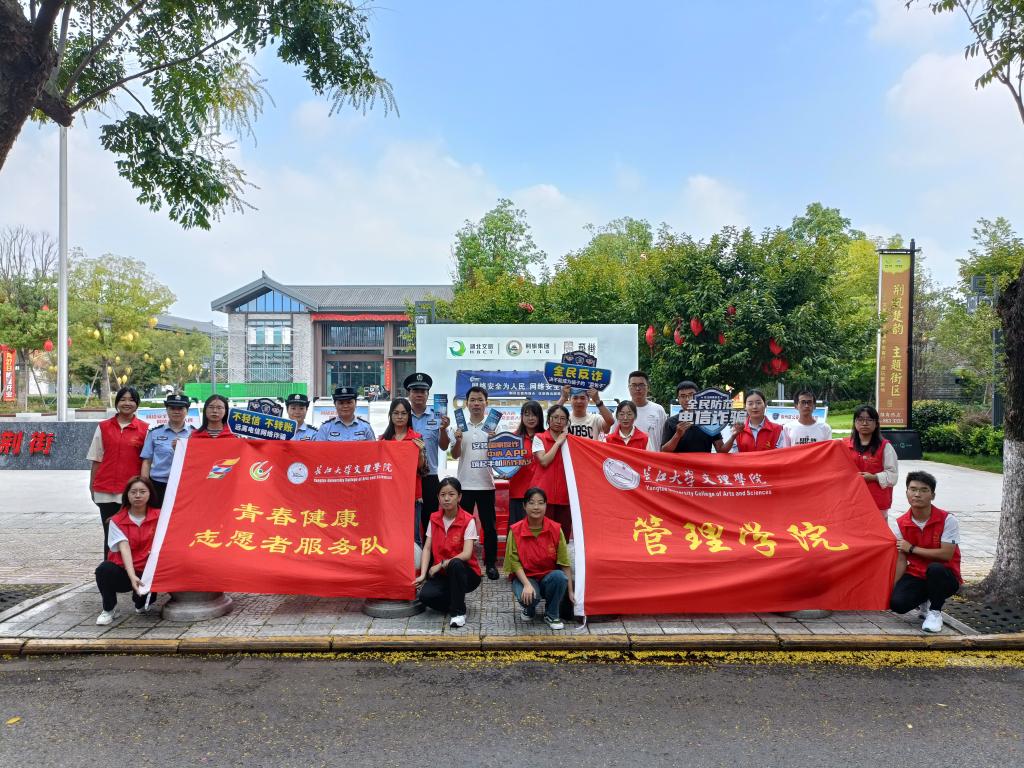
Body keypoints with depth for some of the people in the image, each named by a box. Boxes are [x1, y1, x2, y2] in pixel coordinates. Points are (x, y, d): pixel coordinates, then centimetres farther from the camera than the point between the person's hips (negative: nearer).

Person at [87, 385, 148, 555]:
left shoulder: (144, 429, 2)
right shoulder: (103, 427, 8)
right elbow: (96, 460, 10)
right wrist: (92, 487, 8)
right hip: (106, 491, 2)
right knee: (109, 533, 8)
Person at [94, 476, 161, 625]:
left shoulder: (158, 516, 1)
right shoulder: (117, 521, -3)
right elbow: (124, 548, -17)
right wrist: (132, 576, -30)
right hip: (124, 572, 0)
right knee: (104, 569, -31)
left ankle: (142, 602, 7)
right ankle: (109, 609, -3)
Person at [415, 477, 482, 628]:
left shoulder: (468, 521, -14)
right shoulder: (434, 519, 1)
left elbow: (466, 554, -22)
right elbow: (427, 548, -2)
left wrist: (441, 564, -20)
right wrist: (423, 574, -14)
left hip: (466, 574, -4)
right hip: (442, 575, 4)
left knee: (455, 564, -37)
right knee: (425, 595, -26)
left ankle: (458, 611, -18)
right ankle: (456, 600, 5)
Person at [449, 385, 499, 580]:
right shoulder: (460, 427, 4)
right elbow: (455, 455, 1)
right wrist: (457, 440, -17)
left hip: (486, 483, 0)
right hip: (465, 483, 1)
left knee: (489, 526, 6)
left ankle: (490, 563, 16)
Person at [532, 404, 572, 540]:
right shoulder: (539, 438, 4)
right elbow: (544, 461, -11)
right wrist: (558, 442, -6)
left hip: (564, 494, 3)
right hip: (544, 494, -3)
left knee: (563, 537, 5)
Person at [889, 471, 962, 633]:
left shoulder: (947, 520, -12)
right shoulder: (900, 524, -3)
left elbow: (946, 555, -19)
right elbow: (901, 560, -3)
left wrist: (912, 548, -14)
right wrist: (893, 589, -11)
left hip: (945, 577, -3)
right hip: (916, 576, 3)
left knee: (935, 568, -38)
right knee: (897, 603, -24)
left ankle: (935, 612, -10)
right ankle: (924, 603, 14)